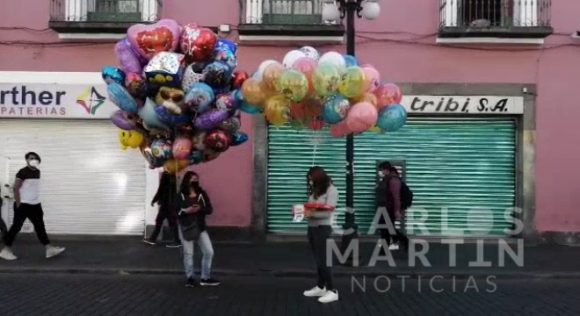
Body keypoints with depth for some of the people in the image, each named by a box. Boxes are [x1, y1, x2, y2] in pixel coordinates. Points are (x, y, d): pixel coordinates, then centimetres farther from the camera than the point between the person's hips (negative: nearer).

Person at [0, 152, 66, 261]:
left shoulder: (37, 172, 11)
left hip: (35, 204, 8)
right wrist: (18, 204, -17)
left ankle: (49, 249, 6)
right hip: (23, 205, -8)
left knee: (40, 226, 6)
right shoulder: (23, 172, -12)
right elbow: (16, 188, -14)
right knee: (16, 227, 0)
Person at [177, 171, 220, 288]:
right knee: (188, 253, 6)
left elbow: (210, 209, -2)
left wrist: (199, 209, -20)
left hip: (200, 227, 2)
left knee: (209, 252, -1)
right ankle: (190, 278, 21)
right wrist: (185, 211, -23)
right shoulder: (180, 195, -5)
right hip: (185, 227, -2)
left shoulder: (202, 194, 0)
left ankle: (205, 278, 12)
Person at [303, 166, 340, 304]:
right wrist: (304, 211, -10)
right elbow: (311, 208, 11)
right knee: (318, 259, 12)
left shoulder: (331, 190, -9)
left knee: (324, 259, -5)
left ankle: (332, 291, 0)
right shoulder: (314, 190, 12)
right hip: (312, 227, 7)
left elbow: (328, 212, -18)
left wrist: (311, 214, -29)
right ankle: (320, 287, 21)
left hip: (323, 228, -7)